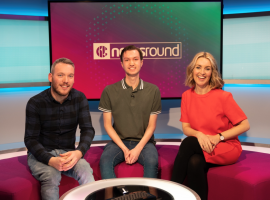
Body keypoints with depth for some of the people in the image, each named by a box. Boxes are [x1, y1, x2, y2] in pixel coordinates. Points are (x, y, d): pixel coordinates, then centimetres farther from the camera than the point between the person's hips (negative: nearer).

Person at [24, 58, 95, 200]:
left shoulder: (80, 98, -4)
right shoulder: (35, 103, -10)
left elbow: (87, 129, -7)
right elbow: (30, 139, -9)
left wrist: (79, 152, -28)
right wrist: (50, 160, -27)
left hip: (68, 152, 2)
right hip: (41, 154, -2)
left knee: (86, 171, -28)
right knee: (52, 177, -33)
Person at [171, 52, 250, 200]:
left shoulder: (223, 96, -11)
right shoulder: (187, 96, 2)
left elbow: (245, 125, -9)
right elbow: (186, 127, 2)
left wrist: (218, 137, -18)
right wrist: (199, 134, -20)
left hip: (226, 148, -3)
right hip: (201, 147, 3)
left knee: (188, 143, -28)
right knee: (195, 163, -32)